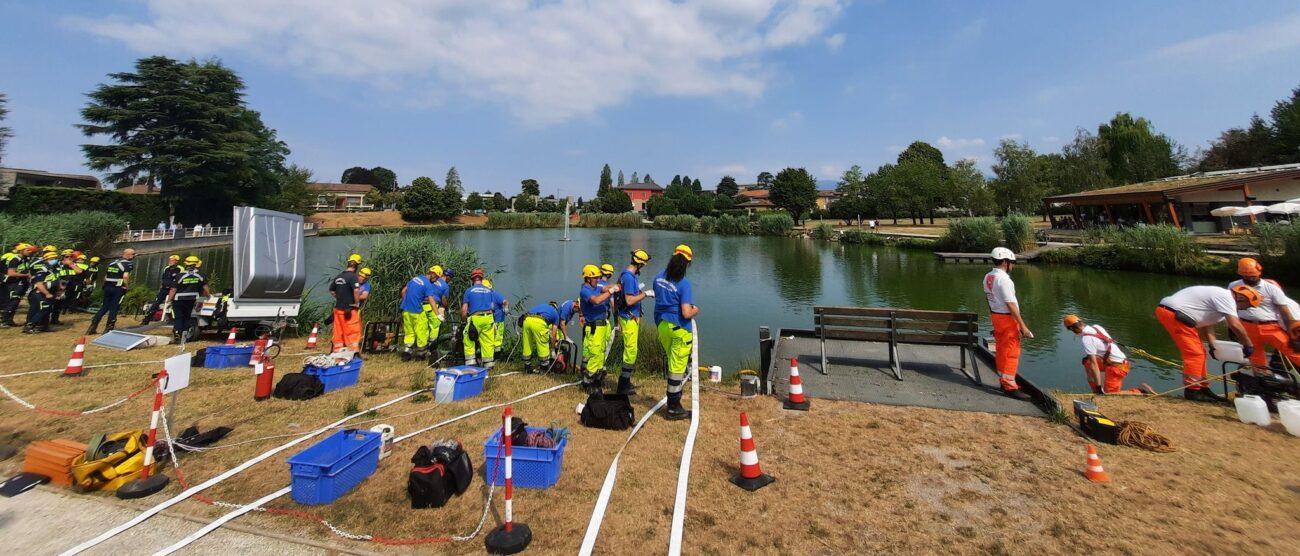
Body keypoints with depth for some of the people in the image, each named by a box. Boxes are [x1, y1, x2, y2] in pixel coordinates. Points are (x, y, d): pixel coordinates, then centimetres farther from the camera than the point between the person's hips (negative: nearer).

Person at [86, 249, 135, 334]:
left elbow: (106, 276, 18)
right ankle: (108, 329, 2)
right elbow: (125, 276, -22)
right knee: (114, 308, -1)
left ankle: (93, 327, 12)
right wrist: (127, 287, -10)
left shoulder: (112, 262, 16)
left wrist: (107, 285, 25)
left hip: (108, 287, 7)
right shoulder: (128, 264, -9)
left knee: (104, 307, 15)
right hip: (119, 288, -7)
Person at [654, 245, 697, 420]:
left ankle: (673, 401, 37)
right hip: (679, 329, -7)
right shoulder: (684, 283, -18)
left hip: (662, 325, 7)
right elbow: (686, 313, -22)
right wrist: (696, 310, -3)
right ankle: (673, 409, 15)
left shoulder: (659, 277, 3)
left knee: (673, 362, 24)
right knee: (677, 368, 4)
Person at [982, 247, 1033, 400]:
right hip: (1007, 318, -8)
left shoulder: (988, 277, 6)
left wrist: (993, 316, 14)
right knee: (1012, 353, -2)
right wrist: (1023, 325, -18)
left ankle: (1004, 381, 25)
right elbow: (1011, 304, -21)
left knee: (1002, 351, 16)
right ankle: (1010, 386, 2)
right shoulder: (1003, 279, -20)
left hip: (996, 316, 8)